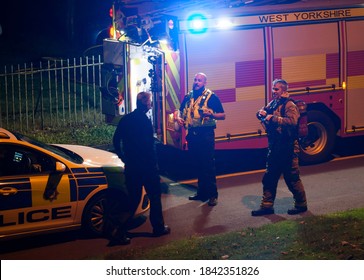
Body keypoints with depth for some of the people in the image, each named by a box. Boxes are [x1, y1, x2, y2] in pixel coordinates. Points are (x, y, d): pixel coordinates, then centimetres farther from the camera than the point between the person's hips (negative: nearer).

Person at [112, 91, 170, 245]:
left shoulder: (125, 119, 5)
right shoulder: (145, 121, -16)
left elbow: (116, 140, 10)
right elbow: (149, 146, -19)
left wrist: (123, 157, 17)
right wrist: (154, 163, -9)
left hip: (131, 167, 6)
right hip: (147, 166, -6)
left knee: (133, 199, 10)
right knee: (155, 197, 12)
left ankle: (121, 232, 1)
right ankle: (158, 228, 21)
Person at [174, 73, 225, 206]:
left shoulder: (211, 97, -2)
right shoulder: (188, 97, 13)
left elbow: (222, 115, -3)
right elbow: (180, 110, 22)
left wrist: (211, 114, -22)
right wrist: (178, 117, -1)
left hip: (206, 134, -5)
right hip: (192, 134, 5)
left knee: (208, 165, -5)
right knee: (198, 164, 11)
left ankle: (213, 194, 1)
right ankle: (202, 192, 21)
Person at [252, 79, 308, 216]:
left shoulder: (289, 105, -13)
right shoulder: (273, 103, 13)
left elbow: (292, 121, -28)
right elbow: (262, 113, 19)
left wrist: (273, 118, -26)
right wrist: (261, 113, -5)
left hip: (287, 148, -8)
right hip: (274, 148, 8)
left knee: (292, 178, 0)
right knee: (269, 178, 11)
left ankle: (301, 204, 14)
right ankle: (267, 205, 18)